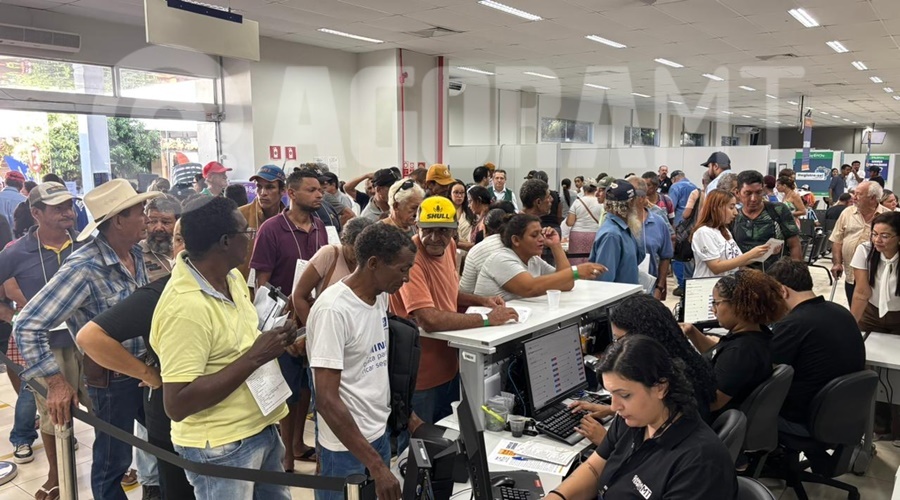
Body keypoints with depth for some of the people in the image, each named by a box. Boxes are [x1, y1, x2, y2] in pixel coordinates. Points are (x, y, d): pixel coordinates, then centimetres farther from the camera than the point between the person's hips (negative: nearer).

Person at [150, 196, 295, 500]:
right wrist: (254, 358, -26)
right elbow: (177, 405, -26)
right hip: (221, 447, -8)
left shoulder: (232, 277, 1)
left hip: (261, 429, 8)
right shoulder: (185, 307, -26)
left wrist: (274, 337, -5)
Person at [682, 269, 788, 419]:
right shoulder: (753, 332, -1)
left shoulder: (742, 351, -32)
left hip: (715, 421, -9)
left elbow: (711, 402, -31)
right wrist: (692, 332, 0)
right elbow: (716, 354, 16)